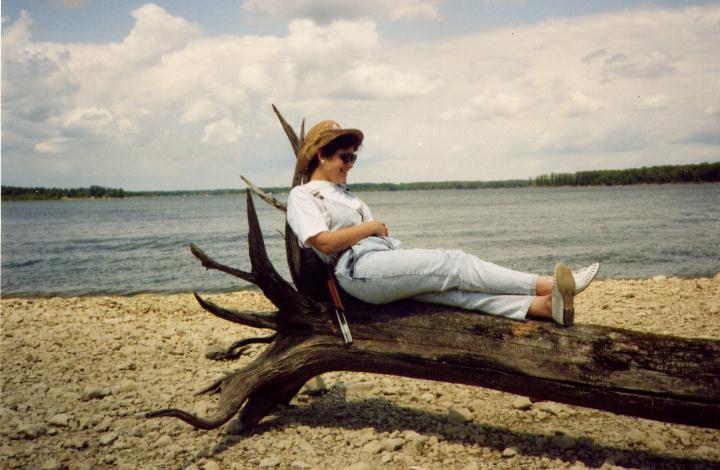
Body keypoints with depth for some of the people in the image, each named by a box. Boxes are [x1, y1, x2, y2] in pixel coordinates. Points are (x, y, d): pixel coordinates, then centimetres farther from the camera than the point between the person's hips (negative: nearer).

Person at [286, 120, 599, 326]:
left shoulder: (343, 194, 31)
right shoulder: (302, 195, 3)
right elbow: (323, 242, -13)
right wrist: (370, 227, -4)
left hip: (386, 261, 8)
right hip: (359, 270, -8)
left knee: (449, 286, -16)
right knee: (453, 264, -18)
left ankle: (541, 305, -32)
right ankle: (546, 285, -20)